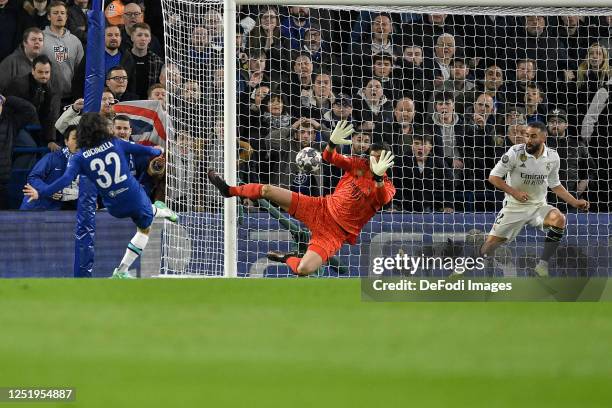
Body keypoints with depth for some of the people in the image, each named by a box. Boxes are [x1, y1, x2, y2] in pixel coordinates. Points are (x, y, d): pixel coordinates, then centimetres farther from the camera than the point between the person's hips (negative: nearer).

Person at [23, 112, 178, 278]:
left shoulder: (79, 158, -8)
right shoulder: (115, 143, -6)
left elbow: (65, 180, -21)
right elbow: (141, 150, 6)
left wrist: (40, 193, -20)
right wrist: (158, 151, 28)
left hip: (115, 207, 2)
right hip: (136, 196, -2)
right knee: (145, 229, 27)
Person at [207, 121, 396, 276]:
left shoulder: (386, 187, -12)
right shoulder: (360, 165, 1)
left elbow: (382, 199, -36)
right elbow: (329, 157, -4)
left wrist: (378, 177, -56)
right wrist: (332, 143, -27)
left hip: (337, 232, -4)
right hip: (322, 208, 4)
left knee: (303, 270, -26)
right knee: (268, 190, -2)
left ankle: (288, 258, 13)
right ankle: (230, 191, 28)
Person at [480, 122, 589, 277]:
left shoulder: (553, 157, -4)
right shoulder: (516, 152, -14)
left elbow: (555, 185, 12)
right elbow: (493, 177, -10)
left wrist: (575, 203, 5)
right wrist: (514, 192, -20)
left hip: (539, 205, 2)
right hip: (514, 206, -2)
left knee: (559, 219, -27)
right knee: (492, 242, -8)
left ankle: (542, 265, -22)